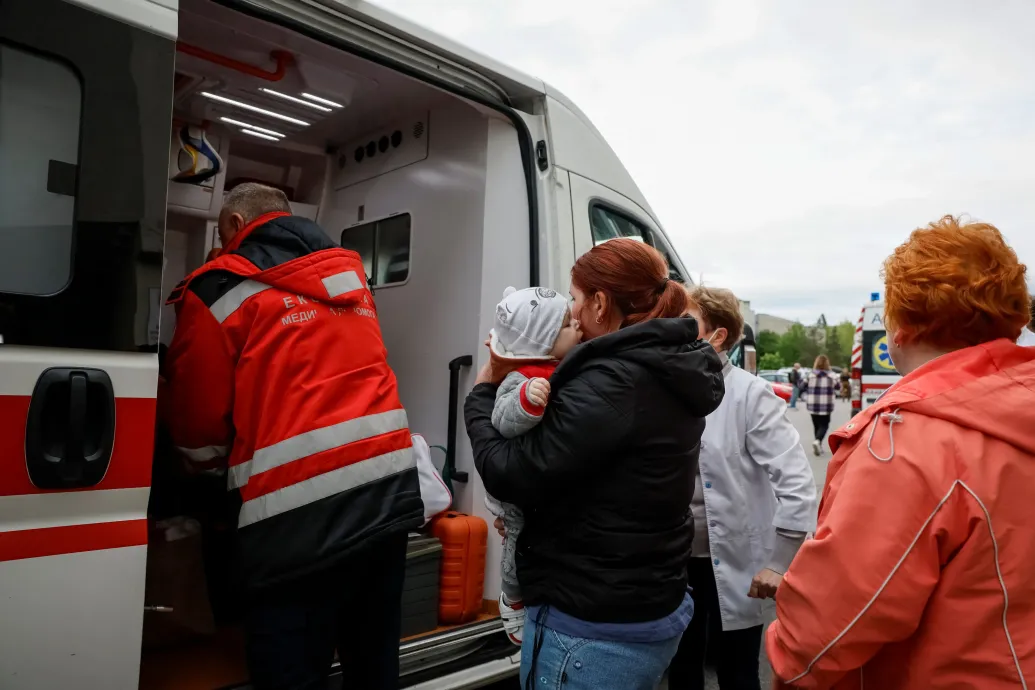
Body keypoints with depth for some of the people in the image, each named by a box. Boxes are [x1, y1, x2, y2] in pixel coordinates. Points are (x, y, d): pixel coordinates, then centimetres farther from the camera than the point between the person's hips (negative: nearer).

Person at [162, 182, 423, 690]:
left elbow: (198, 425, 3)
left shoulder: (222, 287, 0)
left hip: (299, 513, -6)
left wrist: (213, 461, 26)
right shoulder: (350, 275, 17)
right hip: (390, 492, 6)